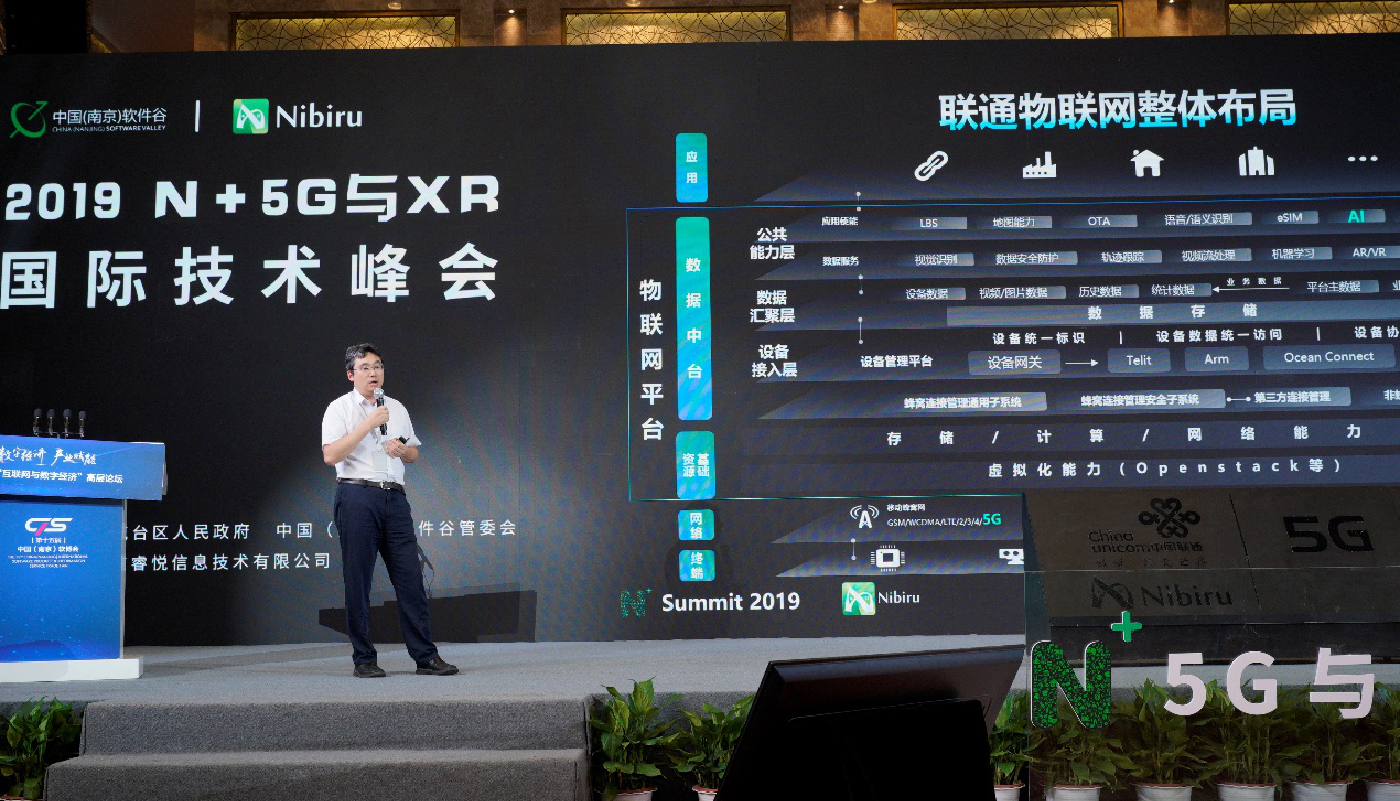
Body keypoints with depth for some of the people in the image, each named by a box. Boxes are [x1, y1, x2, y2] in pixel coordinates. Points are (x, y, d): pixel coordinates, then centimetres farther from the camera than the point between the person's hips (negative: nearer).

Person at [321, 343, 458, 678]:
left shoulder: (397, 409, 18)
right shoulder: (339, 409, 1)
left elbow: (413, 454, 25)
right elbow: (331, 455, -12)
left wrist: (401, 448, 2)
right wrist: (368, 425, -15)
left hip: (394, 498, 4)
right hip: (357, 496, -4)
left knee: (410, 577, 0)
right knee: (358, 581, -2)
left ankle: (426, 656, 3)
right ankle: (364, 659, 5)